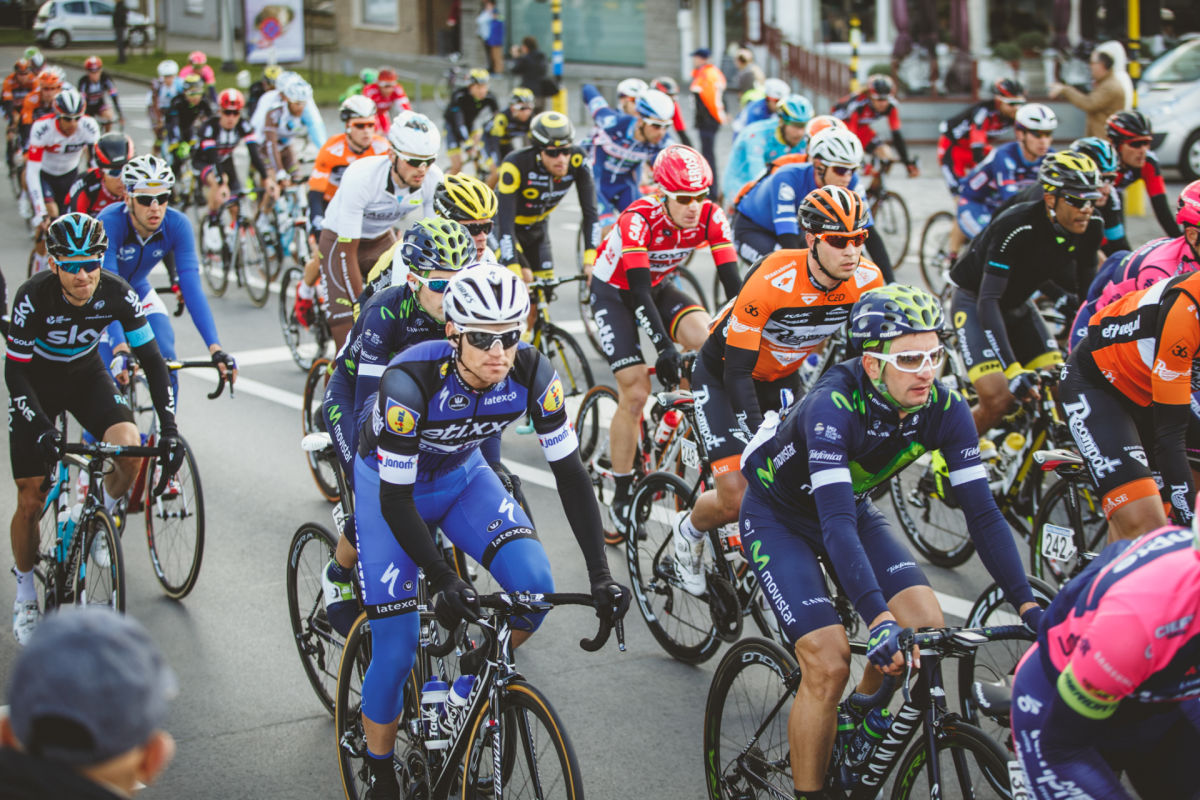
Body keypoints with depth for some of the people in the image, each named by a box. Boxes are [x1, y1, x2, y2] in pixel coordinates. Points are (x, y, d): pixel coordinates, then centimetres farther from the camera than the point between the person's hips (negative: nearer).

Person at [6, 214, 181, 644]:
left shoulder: (117, 294, -24)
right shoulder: (33, 297, -30)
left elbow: (152, 359, -17)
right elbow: (15, 371, -24)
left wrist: (169, 427, -26)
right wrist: (42, 428, -37)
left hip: (87, 376, 2)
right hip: (36, 383, -2)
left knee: (130, 449, -27)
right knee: (31, 500, -5)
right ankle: (25, 595, 17)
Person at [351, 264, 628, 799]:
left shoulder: (532, 373, -26)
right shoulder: (412, 382, -36)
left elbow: (570, 473, -19)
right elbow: (396, 500, -31)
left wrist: (600, 574, -26)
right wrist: (443, 581, -39)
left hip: (462, 474, 4)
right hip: (388, 483, -3)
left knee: (536, 587, -21)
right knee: (396, 653, -8)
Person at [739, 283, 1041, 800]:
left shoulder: (945, 408, -21)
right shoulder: (834, 405, -37)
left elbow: (982, 512, -20)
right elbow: (836, 524, -44)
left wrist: (1027, 605, -29)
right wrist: (879, 620, -54)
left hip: (852, 507, 5)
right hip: (778, 515, -5)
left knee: (927, 627, -13)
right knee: (829, 663, -20)